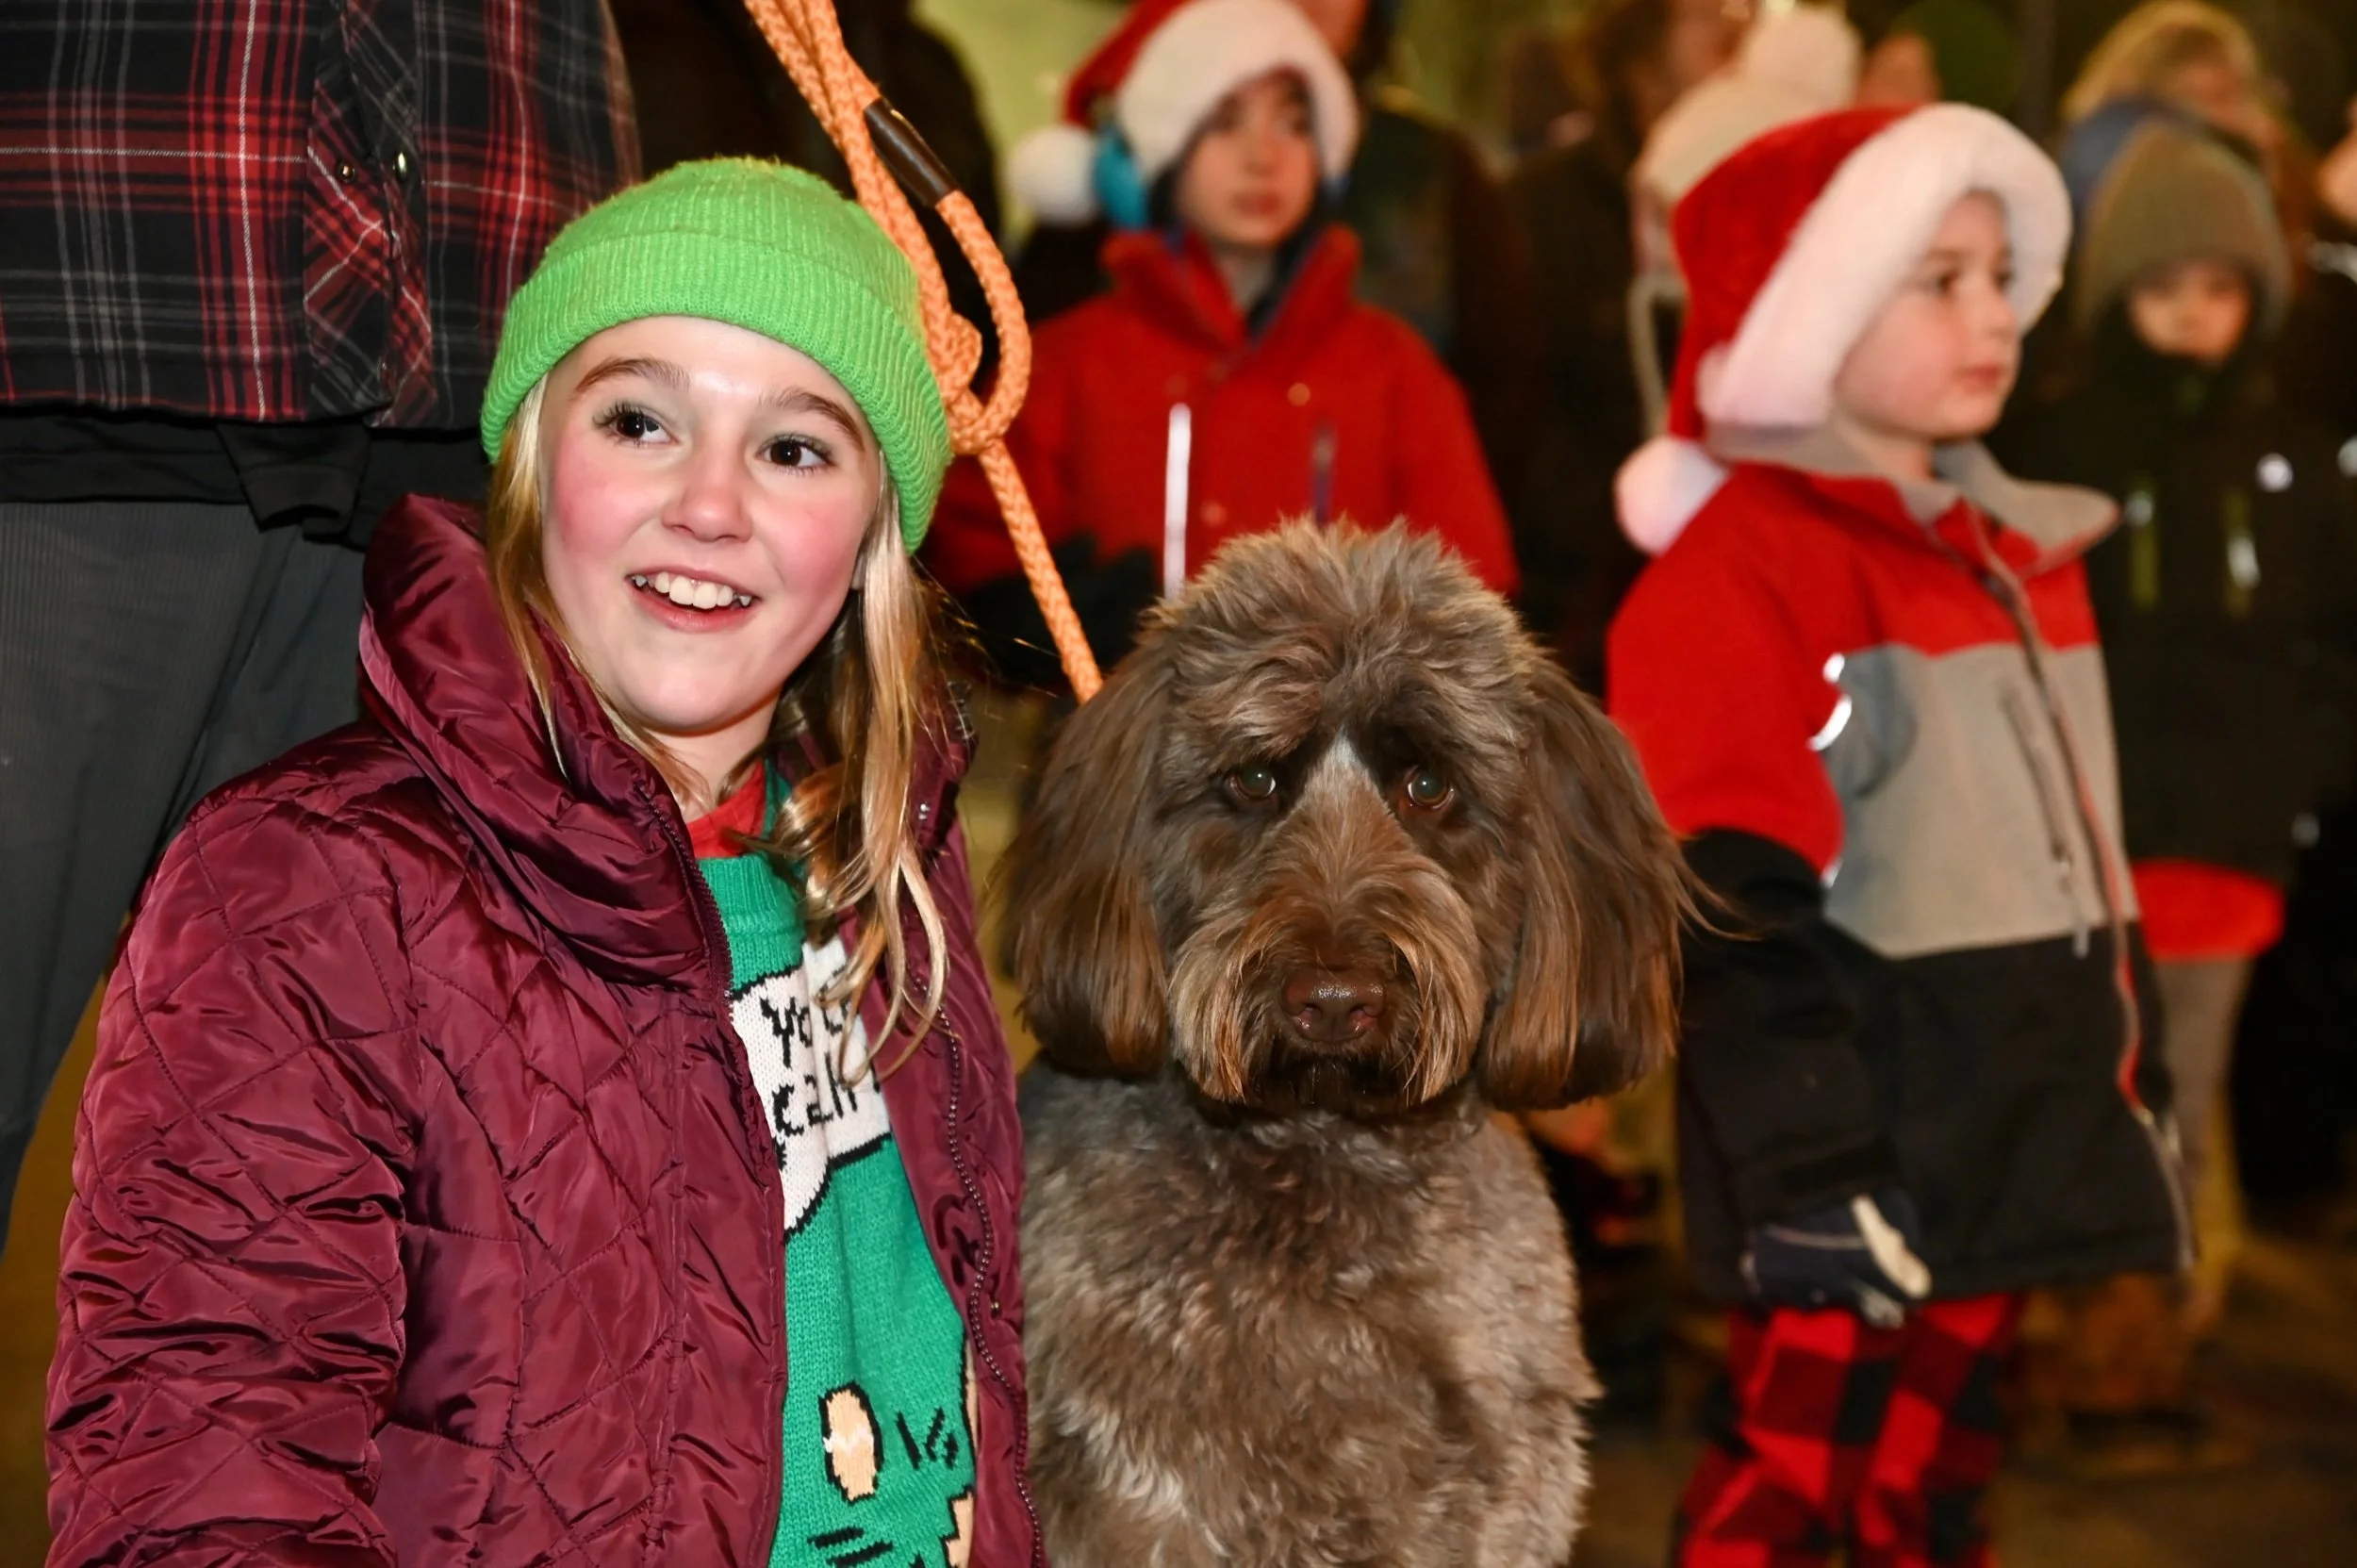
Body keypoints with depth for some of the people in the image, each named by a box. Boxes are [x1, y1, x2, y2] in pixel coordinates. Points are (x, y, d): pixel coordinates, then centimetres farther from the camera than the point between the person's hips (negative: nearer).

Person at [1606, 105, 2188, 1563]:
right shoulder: (1740, 568, -14)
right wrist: (1808, 1167, -24)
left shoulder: (2017, 548, 15)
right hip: (1861, 1157, -8)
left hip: (2006, 1132, 8)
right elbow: (1734, 912, -21)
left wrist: (2137, 1083, 23)